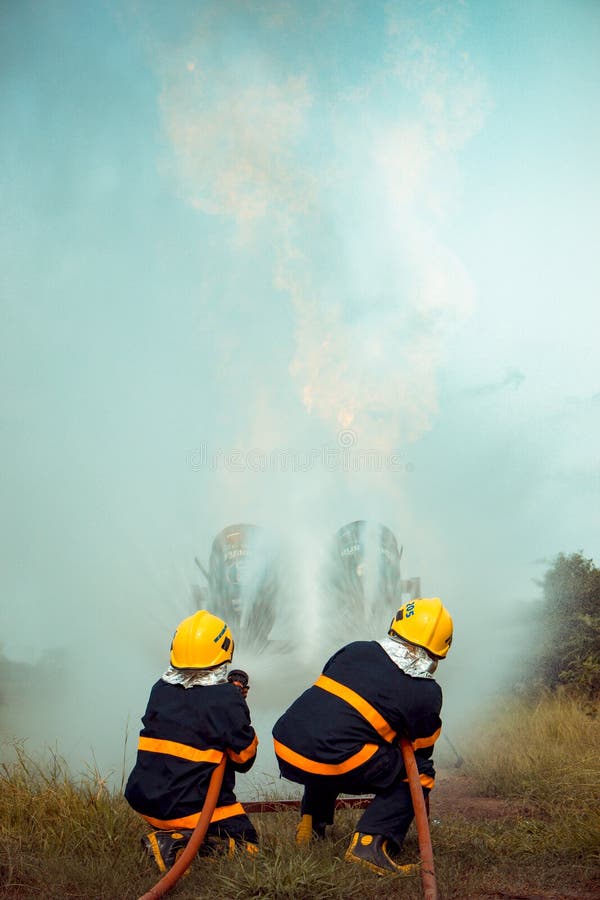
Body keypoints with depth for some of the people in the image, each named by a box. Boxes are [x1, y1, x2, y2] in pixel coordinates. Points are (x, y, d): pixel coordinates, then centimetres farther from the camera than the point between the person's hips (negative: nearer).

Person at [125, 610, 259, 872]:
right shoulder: (226, 698, -12)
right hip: (189, 808, -7)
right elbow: (244, 758, -4)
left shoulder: (160, 690, 3)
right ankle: (178, 843, -16)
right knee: (245, 843, 6)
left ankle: (167, 834, 6)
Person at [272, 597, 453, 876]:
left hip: (285, 751, 6)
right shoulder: (427, 693, 3)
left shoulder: (355, 650, 14)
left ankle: (311, 823, 39)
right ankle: (371, 842, -5)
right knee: (420, 774, 10)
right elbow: (420, 748, 16)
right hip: (332, 765, -6)